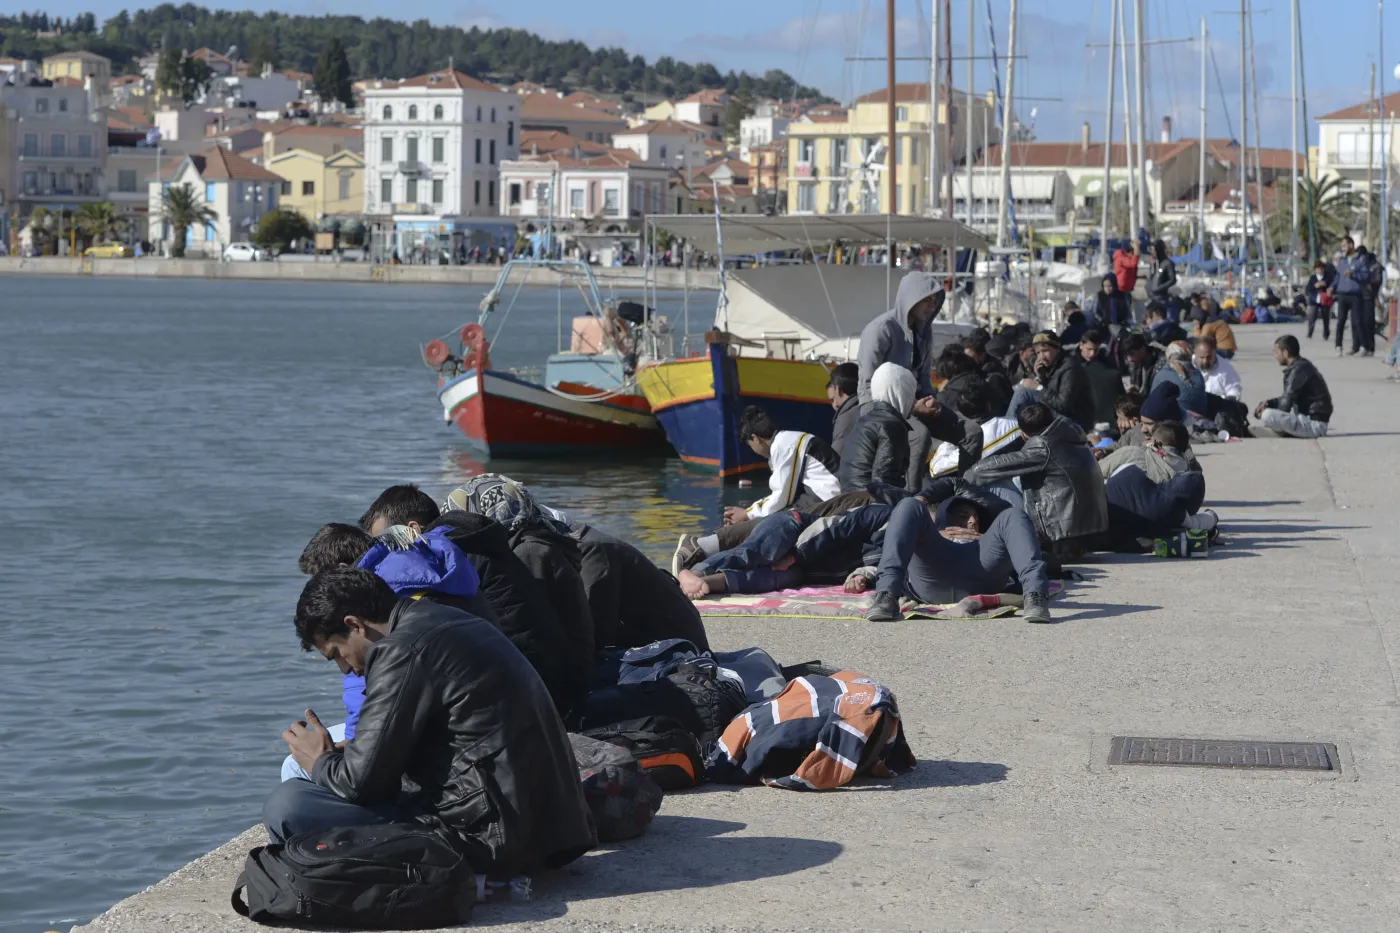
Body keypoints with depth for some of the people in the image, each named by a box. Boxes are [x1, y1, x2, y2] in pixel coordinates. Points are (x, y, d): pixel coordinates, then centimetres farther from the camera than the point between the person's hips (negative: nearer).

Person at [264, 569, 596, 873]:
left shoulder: (401, 650, -12)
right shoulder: (451, 621, 16)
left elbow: (361, 782, -13)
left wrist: (320, 762, 8)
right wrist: (338, 755, 22)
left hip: (483, 835, -10)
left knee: (286, 805, -12)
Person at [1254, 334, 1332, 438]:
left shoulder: (1298, 370, -18)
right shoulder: (1302, 366, 12)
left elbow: (1286, 405, -20)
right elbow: (1288, 399, 20)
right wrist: (1269, 402, 5)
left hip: (1315, 425, -10)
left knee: (1267, 415, -26)